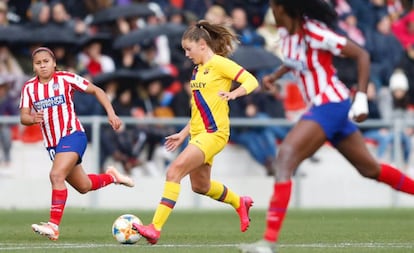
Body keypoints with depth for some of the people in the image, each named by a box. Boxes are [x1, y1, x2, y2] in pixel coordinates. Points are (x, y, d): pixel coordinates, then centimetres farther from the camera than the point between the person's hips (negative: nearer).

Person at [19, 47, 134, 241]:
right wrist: (33, 119, -26)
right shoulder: (29, 88, 3)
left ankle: (54, 225, -28)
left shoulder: (65, 79, -7)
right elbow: (23, 117, -2)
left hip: (72, 135, -6)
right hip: (51, 143, 6)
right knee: (83, 186, 16)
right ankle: (111, 176, 46)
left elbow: (96, 91, 0)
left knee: (56, 175, -27)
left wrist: (111, 114, -9)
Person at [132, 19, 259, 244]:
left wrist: (233, 93, -33)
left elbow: (251, 81, -15)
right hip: (199, 133, 10)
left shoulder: (219, 63, -8)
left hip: (213, 132, -10)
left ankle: (155, 228, -26)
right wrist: (183, 134, 23)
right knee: (200, 186, 18)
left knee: (175, 170, -21)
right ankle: (240, 203, 44)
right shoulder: (197, 70, 18)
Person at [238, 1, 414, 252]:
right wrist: (275, 75, 11)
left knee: (285, 158, -21)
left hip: (331, 105, -9)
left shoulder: (315, 33, -20)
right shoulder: (286, 33, 4)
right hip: (322, 106, 9)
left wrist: (361, 98, -20)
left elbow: (362, 55, -15)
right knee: (371, 169, 19)